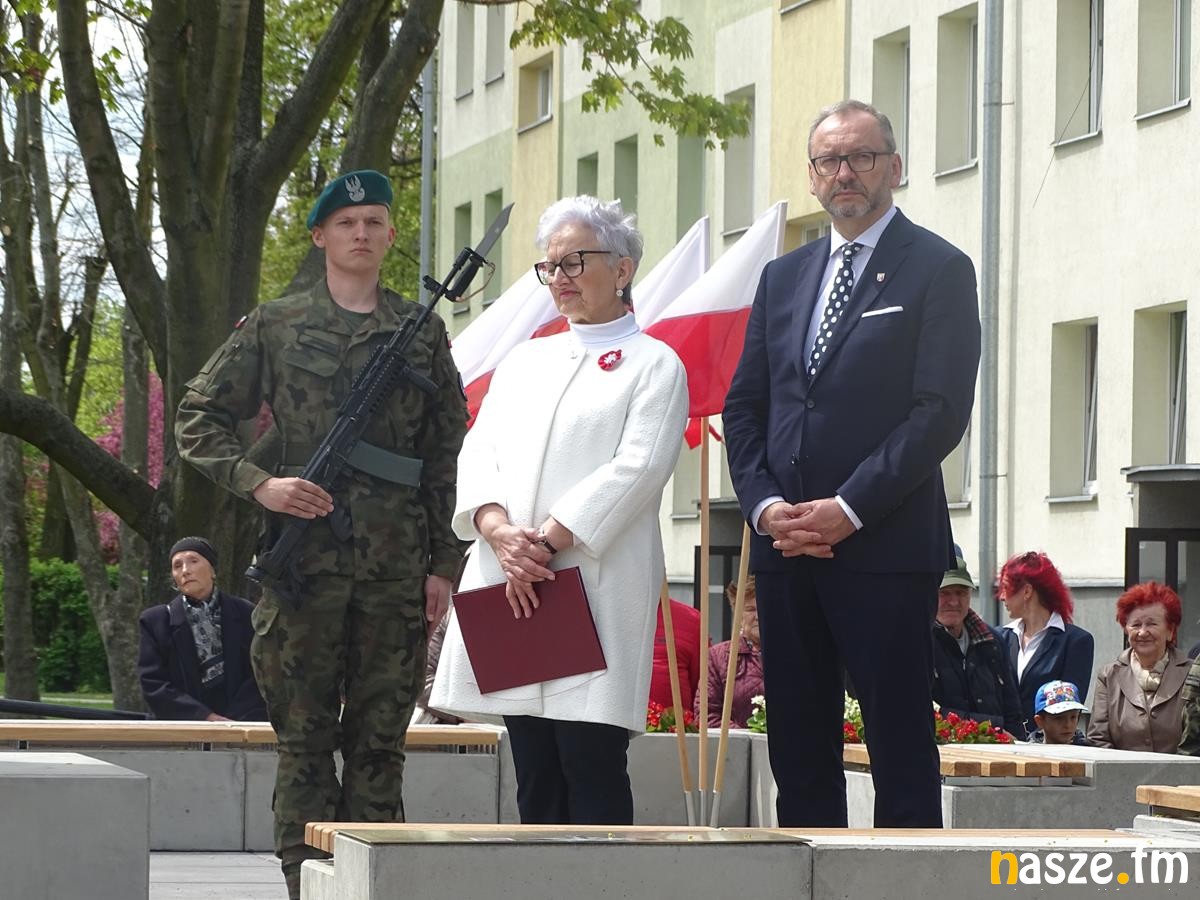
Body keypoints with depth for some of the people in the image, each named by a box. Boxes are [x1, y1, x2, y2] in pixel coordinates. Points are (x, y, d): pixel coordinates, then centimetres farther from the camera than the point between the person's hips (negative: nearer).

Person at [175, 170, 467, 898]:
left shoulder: (424, 332, 11)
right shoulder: (275, 327, 7)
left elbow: (450, 455, 10)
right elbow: (199, 419, 8)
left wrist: (445, 562, 4)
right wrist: (259, 484, -7)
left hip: (396, 567, 1)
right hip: (303, 563, -1)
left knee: (381, 741, 4)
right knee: (305, 738, 0)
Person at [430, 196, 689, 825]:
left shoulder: (653, 365, 5)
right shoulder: (522, 363, 22)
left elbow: (636, 468, -8)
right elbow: (478, 454, 11)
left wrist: (548, 540, -15)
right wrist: (500, 531, -10)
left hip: (599, 580, -5)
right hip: (509, 584, 5)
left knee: (591, 761, -11)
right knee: (534, 769, 4)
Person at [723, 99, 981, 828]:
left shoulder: (938, 270, -1)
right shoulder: (784, 277, 18)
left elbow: (942, 411, -9)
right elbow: (744, 405, 15)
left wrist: (848, 510, -14)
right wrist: (765, 505, -2)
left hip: (884, 550, -6)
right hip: (785, 550, 6)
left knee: (901, 748, -5)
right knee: (800, 749, 8)